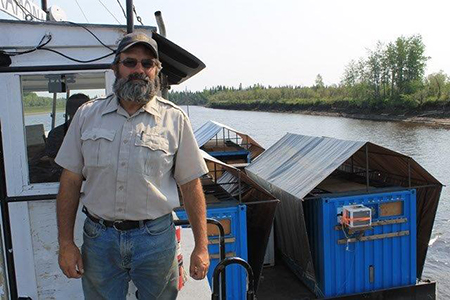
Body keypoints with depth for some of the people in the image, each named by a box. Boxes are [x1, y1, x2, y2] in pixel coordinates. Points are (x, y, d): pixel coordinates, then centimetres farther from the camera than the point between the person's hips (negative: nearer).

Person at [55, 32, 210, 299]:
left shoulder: (174, 119, -2)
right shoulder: (87, 115, 3)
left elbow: (191, 185, -1)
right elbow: (71, 181, 5)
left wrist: (201, 247, -3)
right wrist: (66, 243, 1)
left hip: (156, 237, -1)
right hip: (99, 237, 2)